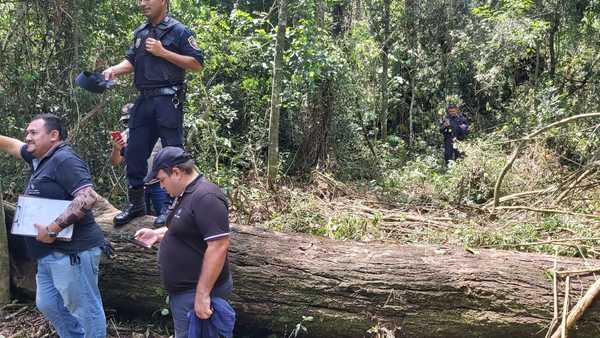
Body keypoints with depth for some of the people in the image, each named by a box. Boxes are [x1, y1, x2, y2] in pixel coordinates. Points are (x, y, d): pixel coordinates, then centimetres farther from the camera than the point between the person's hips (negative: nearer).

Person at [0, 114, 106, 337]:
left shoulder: (64, 159, -16)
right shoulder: (40, 157, 14)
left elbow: (88, 197, -28)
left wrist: (52, 229, -26)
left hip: (71, 251, -11)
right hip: (49, 253, 11)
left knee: (85, 309, -1)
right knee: (48, 305, 20)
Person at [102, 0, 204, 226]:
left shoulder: (178, 31, -3)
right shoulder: (140, 33, 17)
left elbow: (197, 63, -8)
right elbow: (131, 61, 13)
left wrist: (163, 52, -12)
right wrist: (114, 69, -8)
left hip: (168, 100, -6)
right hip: (144, 100, 7)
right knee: (134, 152, 7)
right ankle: (136, 203, 19)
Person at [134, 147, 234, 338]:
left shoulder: (206, 197, -22)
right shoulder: (186, 194, 11)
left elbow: (218, 246, -27)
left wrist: (202, 295, -27)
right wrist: (158, 234, 9)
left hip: (196, 293, -10)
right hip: (182, 291, 10)